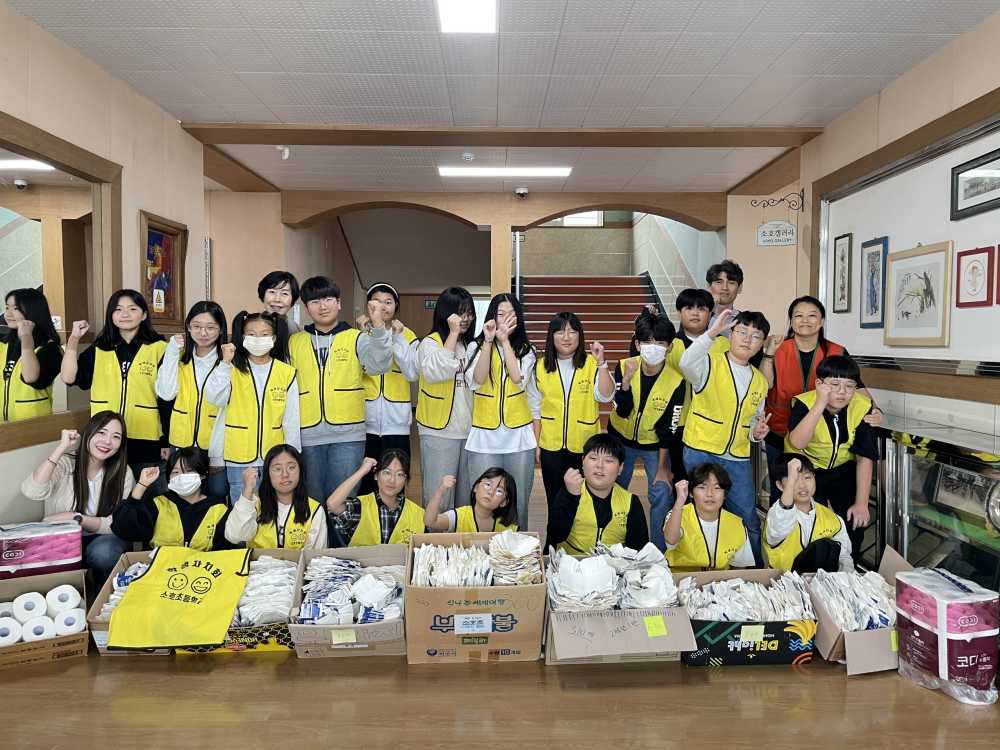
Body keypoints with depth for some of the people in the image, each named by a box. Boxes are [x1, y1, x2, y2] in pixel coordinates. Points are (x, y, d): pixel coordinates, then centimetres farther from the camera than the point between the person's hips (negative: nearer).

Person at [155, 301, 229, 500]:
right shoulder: (180, 357, 5)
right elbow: (165, 393, -8)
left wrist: (219, 454, -14)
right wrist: (172, 352, -10)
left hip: (217, 446, -3)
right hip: (182, 444, 4)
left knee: (217, 494, 5)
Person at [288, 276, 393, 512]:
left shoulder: (357, 338, 3)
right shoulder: (294, 342, 10)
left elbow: (379, 364, -14)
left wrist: (378, 327, -27)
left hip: (347, 434, -2)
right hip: (307, 435, 3)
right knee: (313, 499, 12)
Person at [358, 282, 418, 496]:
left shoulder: (407, 335, 6)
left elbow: (412, 374, -7)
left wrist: (397, 338, -11)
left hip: (396, 422, 0)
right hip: (365, 420, 0)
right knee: (364, 482, 5)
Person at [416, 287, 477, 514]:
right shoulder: (430, 343, -3)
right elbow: (436, 372, -24)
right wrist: (453, 333, -18)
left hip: (469, 429, 6)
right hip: (440, 431, -6)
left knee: (466, 496, 13)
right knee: (439, 496, -4)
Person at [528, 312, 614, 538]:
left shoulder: (591, 363, -3)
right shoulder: (541, 366, 2)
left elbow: (606, 396, -15)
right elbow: (535, 408, 7)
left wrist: (601, 363, -23)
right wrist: (536, 443, 5)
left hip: (585, 446, -1)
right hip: (551, 447, 2)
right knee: (555, 502, 11)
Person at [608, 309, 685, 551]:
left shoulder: (676, 380, -21)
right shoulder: (624, 367, -19)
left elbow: (667, 427, -14)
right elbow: (622, 412, -21)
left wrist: (662, 466, -10)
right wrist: (626, 380, -36)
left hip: (654, 444, -1)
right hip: (621, 439, 1)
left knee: (662, 496, -5)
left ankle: (659, 551, 14)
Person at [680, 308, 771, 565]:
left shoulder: (759, 380, 13)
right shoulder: (711, 363, -7)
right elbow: (686, 363, -31)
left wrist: (757, 432, 1)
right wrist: (713, 331, -34)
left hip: (738, 458, 5)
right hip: (700, 453, -5)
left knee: (748, 521, 10)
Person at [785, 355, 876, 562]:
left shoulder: (862, 407, -15)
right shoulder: (805, 403, -23)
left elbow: (865, 458, -12)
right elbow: (797, 443, -39)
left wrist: (861, 503, -16)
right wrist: (820, 404, -43)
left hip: (843, 469, 3)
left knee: (854, 522, -7)